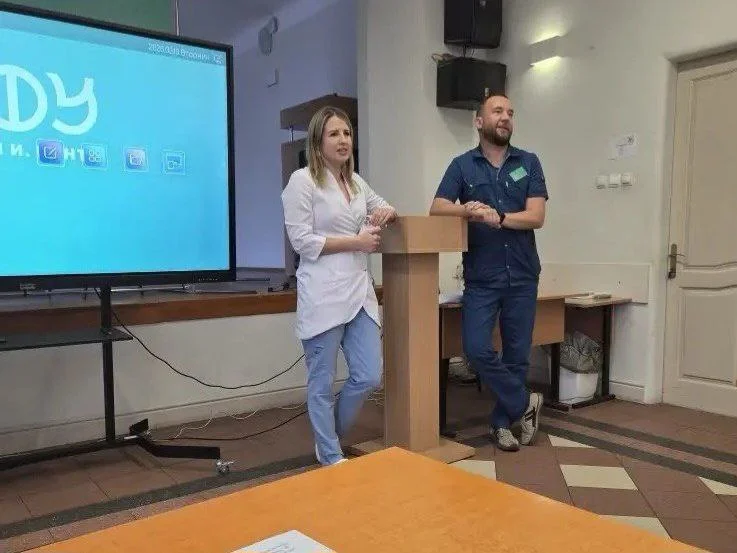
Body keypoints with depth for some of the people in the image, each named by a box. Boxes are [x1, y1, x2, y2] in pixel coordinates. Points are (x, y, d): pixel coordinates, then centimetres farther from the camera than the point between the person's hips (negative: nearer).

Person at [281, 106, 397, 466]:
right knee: (323, 383, 4)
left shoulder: (355, 181, 16)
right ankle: (330, 458, 23)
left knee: (369, 376, 7)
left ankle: (329, 438, 31)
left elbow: (383, 207, 33)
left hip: (359, 291, 7)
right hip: (323, 295, -7)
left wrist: (387, 213, 7)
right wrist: (356, 241, -11)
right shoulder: (302, 180, -5)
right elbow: (301, 240, -11)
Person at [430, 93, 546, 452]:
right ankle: (525, 403, 13)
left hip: (522, 276, 1)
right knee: (477, 349, -10)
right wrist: (467, 210, -28)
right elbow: (437, 209, -8)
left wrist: (497, 217, -20)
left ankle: (502, 422, 24)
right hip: (481, 278, -1)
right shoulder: (462, 165, 3)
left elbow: (536, 216, -5)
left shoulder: (529, 163, 5)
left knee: (517, 354, 7)